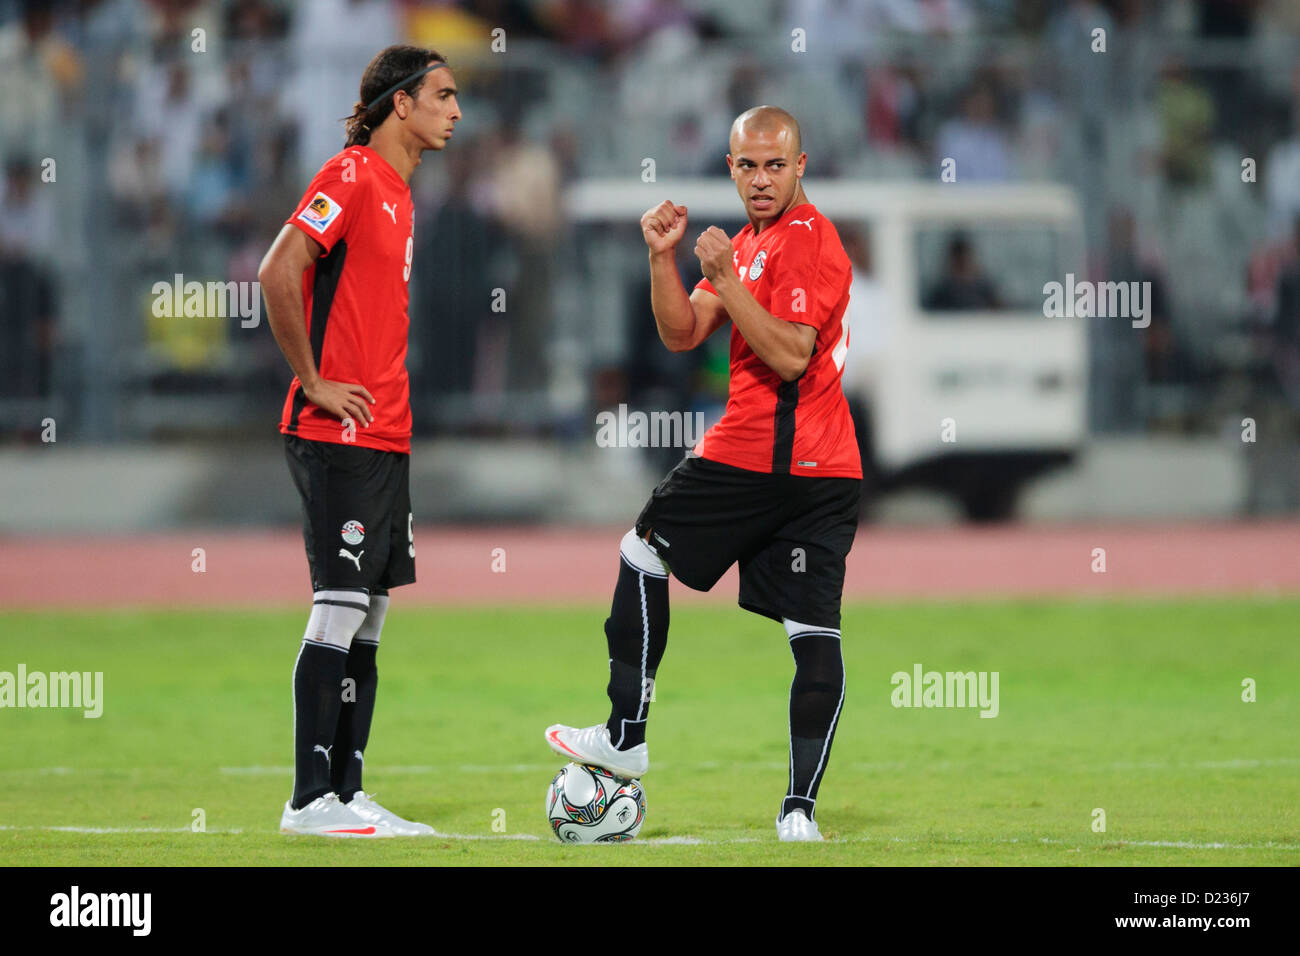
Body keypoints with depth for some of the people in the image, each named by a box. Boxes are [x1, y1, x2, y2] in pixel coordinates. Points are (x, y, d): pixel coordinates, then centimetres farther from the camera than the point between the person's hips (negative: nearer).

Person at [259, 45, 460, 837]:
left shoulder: (399, 191, 17)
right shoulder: (352, 178, -11)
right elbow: (278, 275, -21)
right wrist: (313, 383, -17)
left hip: (385, 437, 9)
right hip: (339, 438, -9)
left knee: (368, 615, 9)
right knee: (340, 609, -9)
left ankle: (348, 794, 12)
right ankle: (312, 800, -7)